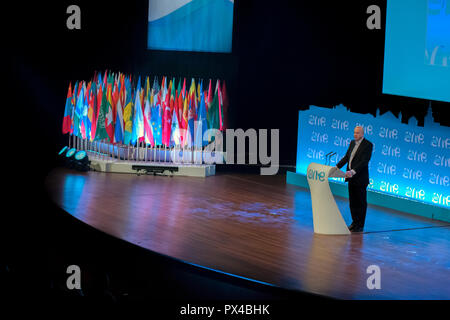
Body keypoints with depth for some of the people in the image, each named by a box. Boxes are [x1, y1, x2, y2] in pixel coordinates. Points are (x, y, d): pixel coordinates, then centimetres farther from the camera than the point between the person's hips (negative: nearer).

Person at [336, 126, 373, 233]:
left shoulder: (368, 145, -11)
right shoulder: (352, 143, 13)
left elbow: (364, 161, -20)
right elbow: (346, 157, 16)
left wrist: (353, 171, -29)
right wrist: (337, 167, 2)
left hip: (360, 179, -7)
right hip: (351, 178, 7)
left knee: (361, 202, 0)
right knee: (352, 201, 12)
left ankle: (360, 226, 6)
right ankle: (354, 222, 22)